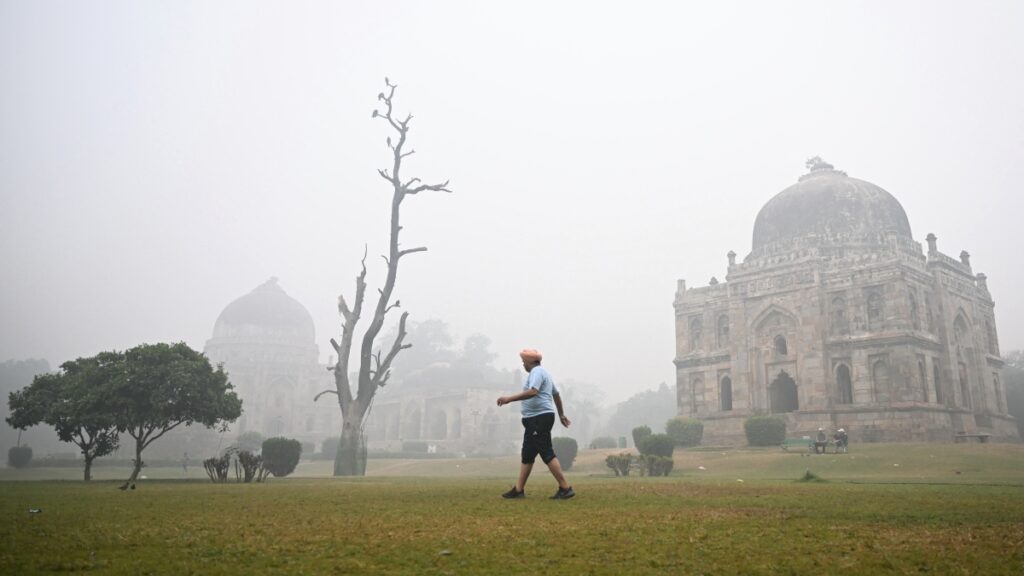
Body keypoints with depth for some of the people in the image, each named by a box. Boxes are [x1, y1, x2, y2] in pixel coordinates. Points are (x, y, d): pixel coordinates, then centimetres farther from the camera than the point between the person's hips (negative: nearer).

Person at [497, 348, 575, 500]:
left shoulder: (537, 372, -10)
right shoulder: (543, 373, 22)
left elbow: (533, 392, -28)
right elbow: (556, 394, 30)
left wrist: (510, 399, -30)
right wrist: (561, 414, 39)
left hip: (539, 418, -11)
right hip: (535, 419, 11)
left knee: (547, 453, -11)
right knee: (527, 455, 12)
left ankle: (565, 488, -9)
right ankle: (518, 490, 17)